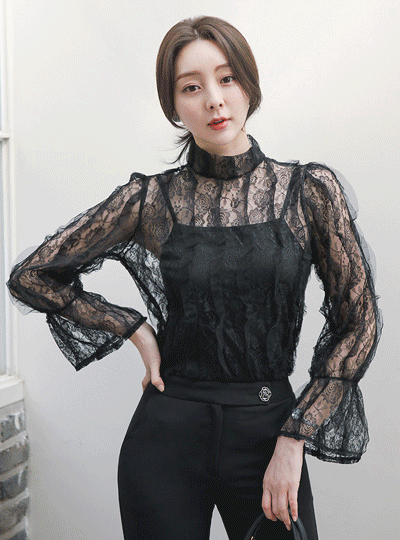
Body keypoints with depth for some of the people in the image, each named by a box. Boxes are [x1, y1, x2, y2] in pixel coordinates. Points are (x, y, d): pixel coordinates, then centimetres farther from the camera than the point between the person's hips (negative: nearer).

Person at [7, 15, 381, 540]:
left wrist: (293, 439, -8)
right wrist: (137, 329, -4)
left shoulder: (309, 190, -4)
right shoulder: (152, 199, -4)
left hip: (269, 435, 0)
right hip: (168, 437, 0)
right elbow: (32, 276, 2)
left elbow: (359, 323, -2)